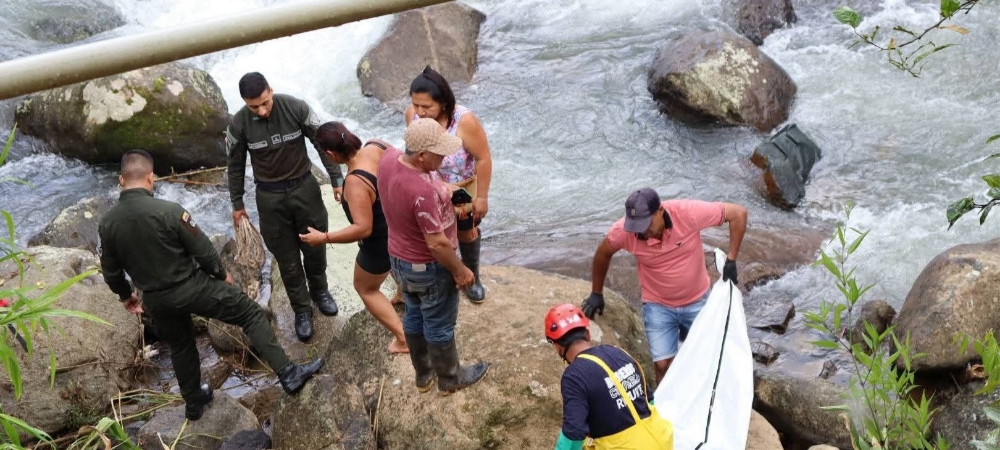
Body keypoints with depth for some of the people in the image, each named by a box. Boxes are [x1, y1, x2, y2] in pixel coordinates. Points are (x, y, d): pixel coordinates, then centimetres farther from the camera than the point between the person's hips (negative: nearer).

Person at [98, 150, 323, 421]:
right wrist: (222, 274, 5)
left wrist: (125, 296, 23)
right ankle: (288, 374, 1)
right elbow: (202, 250, -14)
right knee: (252, 314, 6)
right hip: (192, 287, -5)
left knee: (180, 347, 27)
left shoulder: (107, 224, -8)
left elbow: (111, 272, 3)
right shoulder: (169, 211, -22)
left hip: (156, 300, 5)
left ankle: (194, 403, 44)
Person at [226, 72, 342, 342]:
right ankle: (301, 310, 25)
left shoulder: (295, 108, -17)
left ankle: (319, 291, 43)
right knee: (286, 257, 8)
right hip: (270, 197, 0)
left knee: (315, 247, 15)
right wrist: (237, 204, 8)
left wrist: (337, 179, -6)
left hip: (304, 187, 0)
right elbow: (236, 165, 1)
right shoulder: (239, 123, -13)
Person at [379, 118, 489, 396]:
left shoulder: (389, 159, -13)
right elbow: (437, 243, -30)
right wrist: (460, 271, -14)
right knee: (439, 326, 15)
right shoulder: (423, 192, -38)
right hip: (429, 268, -8)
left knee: (414, 317, 26)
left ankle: (423, 374, 46)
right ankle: (449, 379, 38)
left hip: (398, 258, 8)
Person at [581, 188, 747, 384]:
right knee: (664, 365, -9)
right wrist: (597, 294, 8)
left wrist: (731, 260, -23)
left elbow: (738, 213, -20)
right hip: (658, 306, 0)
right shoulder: (623, 231, -25)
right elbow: (603, 253, -3)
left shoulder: (688, 213, -30)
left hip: (697, 301, 0)